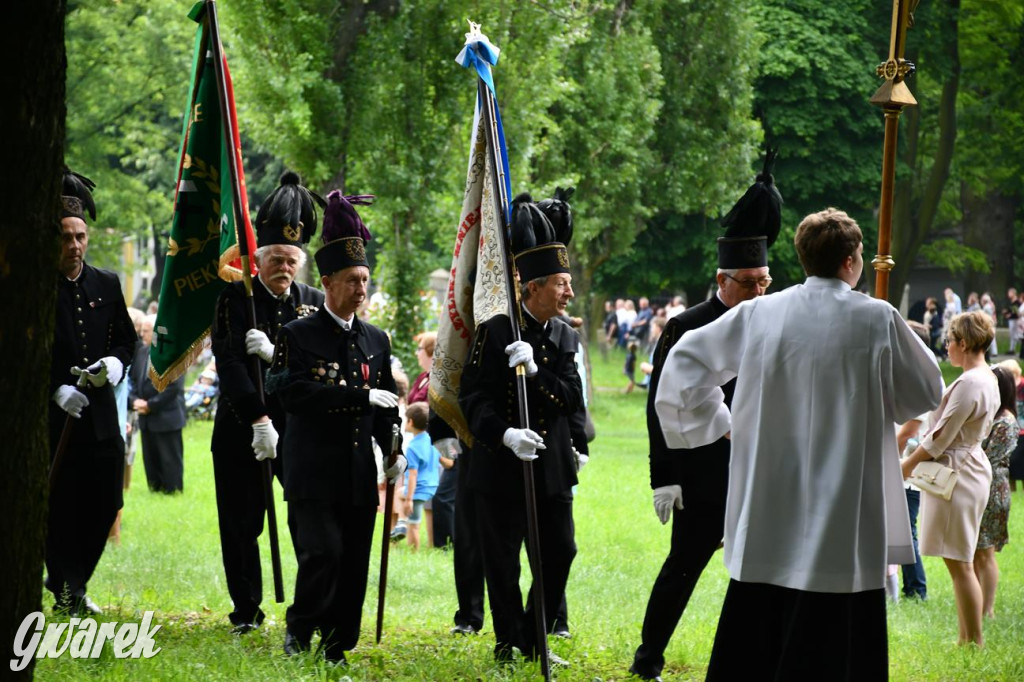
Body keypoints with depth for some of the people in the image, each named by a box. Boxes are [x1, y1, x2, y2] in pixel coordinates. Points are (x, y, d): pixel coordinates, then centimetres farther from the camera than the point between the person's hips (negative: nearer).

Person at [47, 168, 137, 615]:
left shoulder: (107, 285, 10)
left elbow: (126, 338, 15)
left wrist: (116, 362, -7)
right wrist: (55, 390, -19)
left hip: (99, 412, 5)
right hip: (52, 417, -5)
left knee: (105, 502, 6)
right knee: (60, 506, 0)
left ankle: (67, 578, 22)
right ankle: (69, 590, 11)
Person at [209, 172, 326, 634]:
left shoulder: (315, 304, 7)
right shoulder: (235, 299, -3)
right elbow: (229, 365, -14)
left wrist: (275, 354, -21)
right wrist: (259, 420, -23)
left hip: (301, 427, 1)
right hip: (242, 430, -1)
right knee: (241, 525, 5)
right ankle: (247, 611, 17)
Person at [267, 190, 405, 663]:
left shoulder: (376, 340, 14)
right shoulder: (298, 336, -3)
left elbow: (386, 403, 18)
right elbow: (292, 392, -17)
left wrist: (394, 449, 1)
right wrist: (361, 395, -20)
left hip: (359, 477, 5)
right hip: (313, 475, -5)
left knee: (354, 566, 4)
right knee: (322, 552, -16)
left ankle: (337, 650, 13)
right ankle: (299, 632, 5)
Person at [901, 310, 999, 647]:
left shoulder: (969, 384, -20)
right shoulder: (987, 379, 12)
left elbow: (942, 435, -17)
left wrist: (908, 464, -6)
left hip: (957, 475, -11)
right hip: (971, 465, 11)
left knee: (959, 563, -6)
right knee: (960, 562, 14)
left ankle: (974, 641, -5)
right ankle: (967, 638, 17)